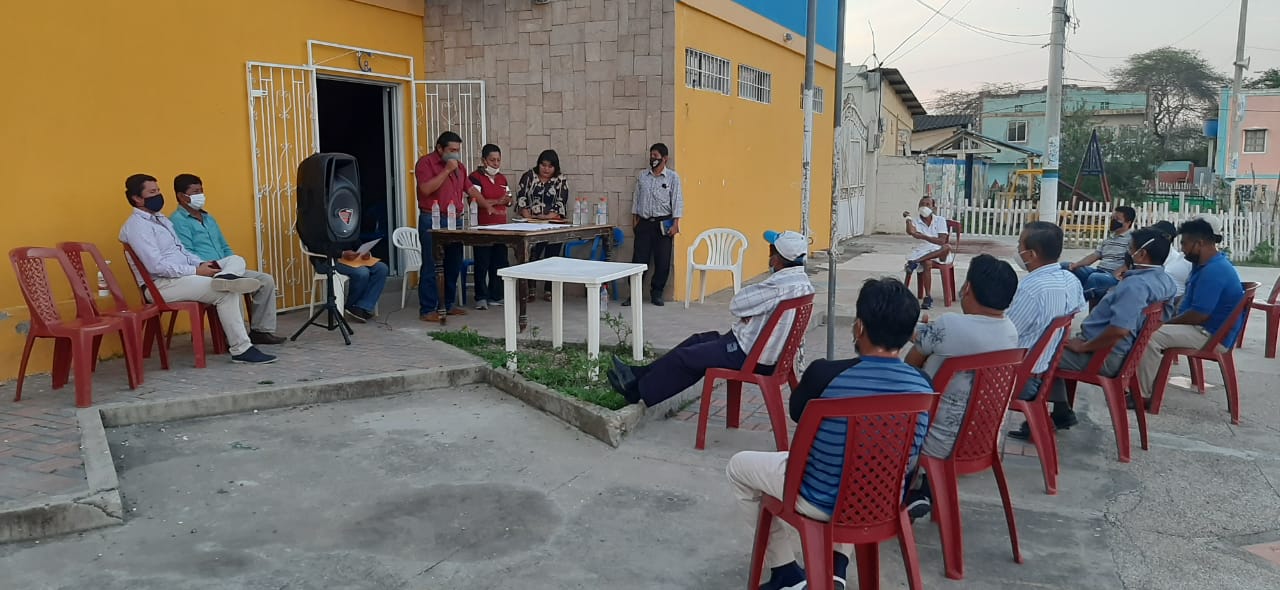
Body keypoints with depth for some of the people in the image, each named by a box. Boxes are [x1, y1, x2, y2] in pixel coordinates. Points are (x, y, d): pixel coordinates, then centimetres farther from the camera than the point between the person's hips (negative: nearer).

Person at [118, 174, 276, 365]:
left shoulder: (161, 219, 19)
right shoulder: (136, 226, -11)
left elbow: (182, 251, 21)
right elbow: (156, 266, -21)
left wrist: (201, 263, 1)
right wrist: (196, 271, -19)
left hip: (181, 276, 9)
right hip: (161, 285, -9)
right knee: (226, 292, -21)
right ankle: (241, 349, -19)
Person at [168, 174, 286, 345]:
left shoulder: (209, 218, 24)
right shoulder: (178, 221, -5)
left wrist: (236, 266, 7)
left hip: (226, 271, 9)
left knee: (266, 280, -4)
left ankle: (261, 330, -3)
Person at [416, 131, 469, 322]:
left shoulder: (458, 165, 16)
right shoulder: (426, 162, -6)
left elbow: (469, 188, 28)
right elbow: (426, 189, -19)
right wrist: (446, 170, -18)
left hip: (454, 220, 8)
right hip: (432, 221, -7)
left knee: (454, 264, 11)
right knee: (430, 266, -6)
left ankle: (449, 305, 21)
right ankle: (427, 310, -5)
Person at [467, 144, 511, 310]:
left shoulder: (502, 178, 16)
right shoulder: (475, 177, -7)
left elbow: (508, 200, 18)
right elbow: (475, 201, -18)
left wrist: (507, 200, -5)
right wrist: (497, 201, -15)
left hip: (501, 226, 7)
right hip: (482, 227, -7)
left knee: (499, 262, 8)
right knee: (482, 263, -4)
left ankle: (496, 296, 17)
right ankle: (481, 298, 3)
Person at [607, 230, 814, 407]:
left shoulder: (780, 285, -28)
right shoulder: (801, 279, 4)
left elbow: (736, 305, -21)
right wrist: (747, 315, -7)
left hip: (750, 356, -10)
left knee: (683, 357, 0)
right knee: (698, 340, 18)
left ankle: (638, 390, 18)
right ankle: (640, 374, 26)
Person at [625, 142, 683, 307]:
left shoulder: (672, 177, 0)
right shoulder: (642, 176, 10)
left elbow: (677, 201, -4)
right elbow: (636, 199, 15)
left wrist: (675, 224, -10)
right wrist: (635, 220, 10)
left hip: (663, 224, -2)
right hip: (644, 224, 2)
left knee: (662, 261, 1)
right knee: (639, 259, -1)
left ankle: (656, 294, 13)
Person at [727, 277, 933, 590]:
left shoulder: (825, 374, -24)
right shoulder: (923, 386, -12)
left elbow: (797, 413, -2)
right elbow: (910, 457, 4)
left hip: (820, 500, -4)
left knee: (739, 465, 22)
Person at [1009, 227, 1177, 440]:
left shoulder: (1136, 285, -27)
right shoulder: (1164, 280, 6)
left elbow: (1119, 329, -35)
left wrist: (1083, 346, -23)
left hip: (1104, 356, -11)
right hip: (1122, 351, 11)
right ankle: (1061, 412, 21)